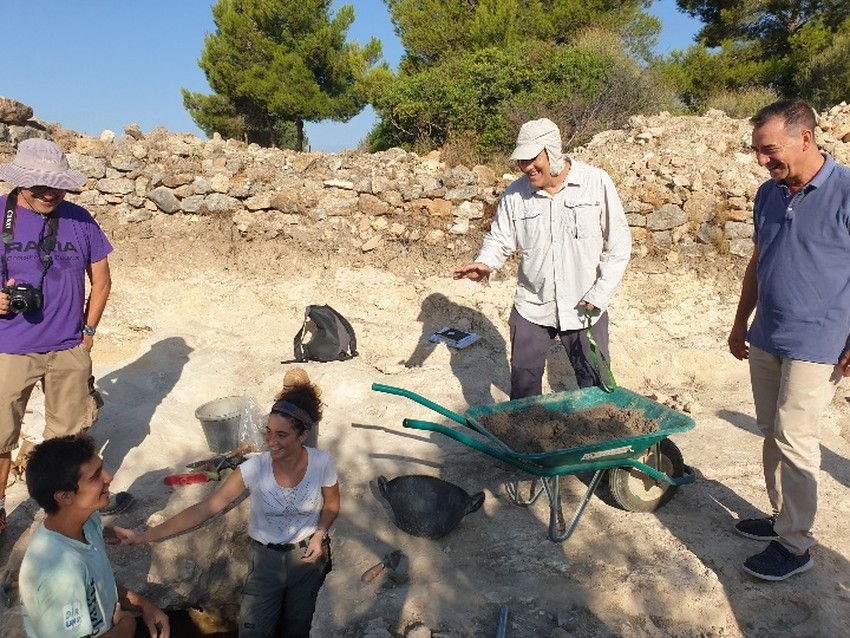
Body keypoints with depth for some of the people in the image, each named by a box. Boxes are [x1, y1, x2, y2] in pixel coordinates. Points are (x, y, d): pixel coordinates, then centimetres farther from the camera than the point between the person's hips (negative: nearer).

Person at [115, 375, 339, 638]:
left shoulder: (321, 463, -22)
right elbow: (204, 508, -24)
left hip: (307, 556, 1)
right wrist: (146, 535, -28)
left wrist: (320, 534, -20)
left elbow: (332, 504, -2)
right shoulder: (254, 468, -24)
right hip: (266, 558, 0)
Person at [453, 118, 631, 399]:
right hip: (531, 305, 2)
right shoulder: (515, 194, -2)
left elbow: (619, 243, -4)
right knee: (523, 382, 9)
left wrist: (600, 294, -10)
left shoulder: (596, 182, -8)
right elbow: (500, 239, 6)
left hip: (584, 307, -1)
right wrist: (485, 263, -17)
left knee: (595, 383, 11)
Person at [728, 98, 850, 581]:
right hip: (765, 339, 7)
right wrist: (740, 322, 18)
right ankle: (782, 518, 30)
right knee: (773, 434, 14)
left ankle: (796, 545, 11)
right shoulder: (769, 194, 7)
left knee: (795, 441, -3)